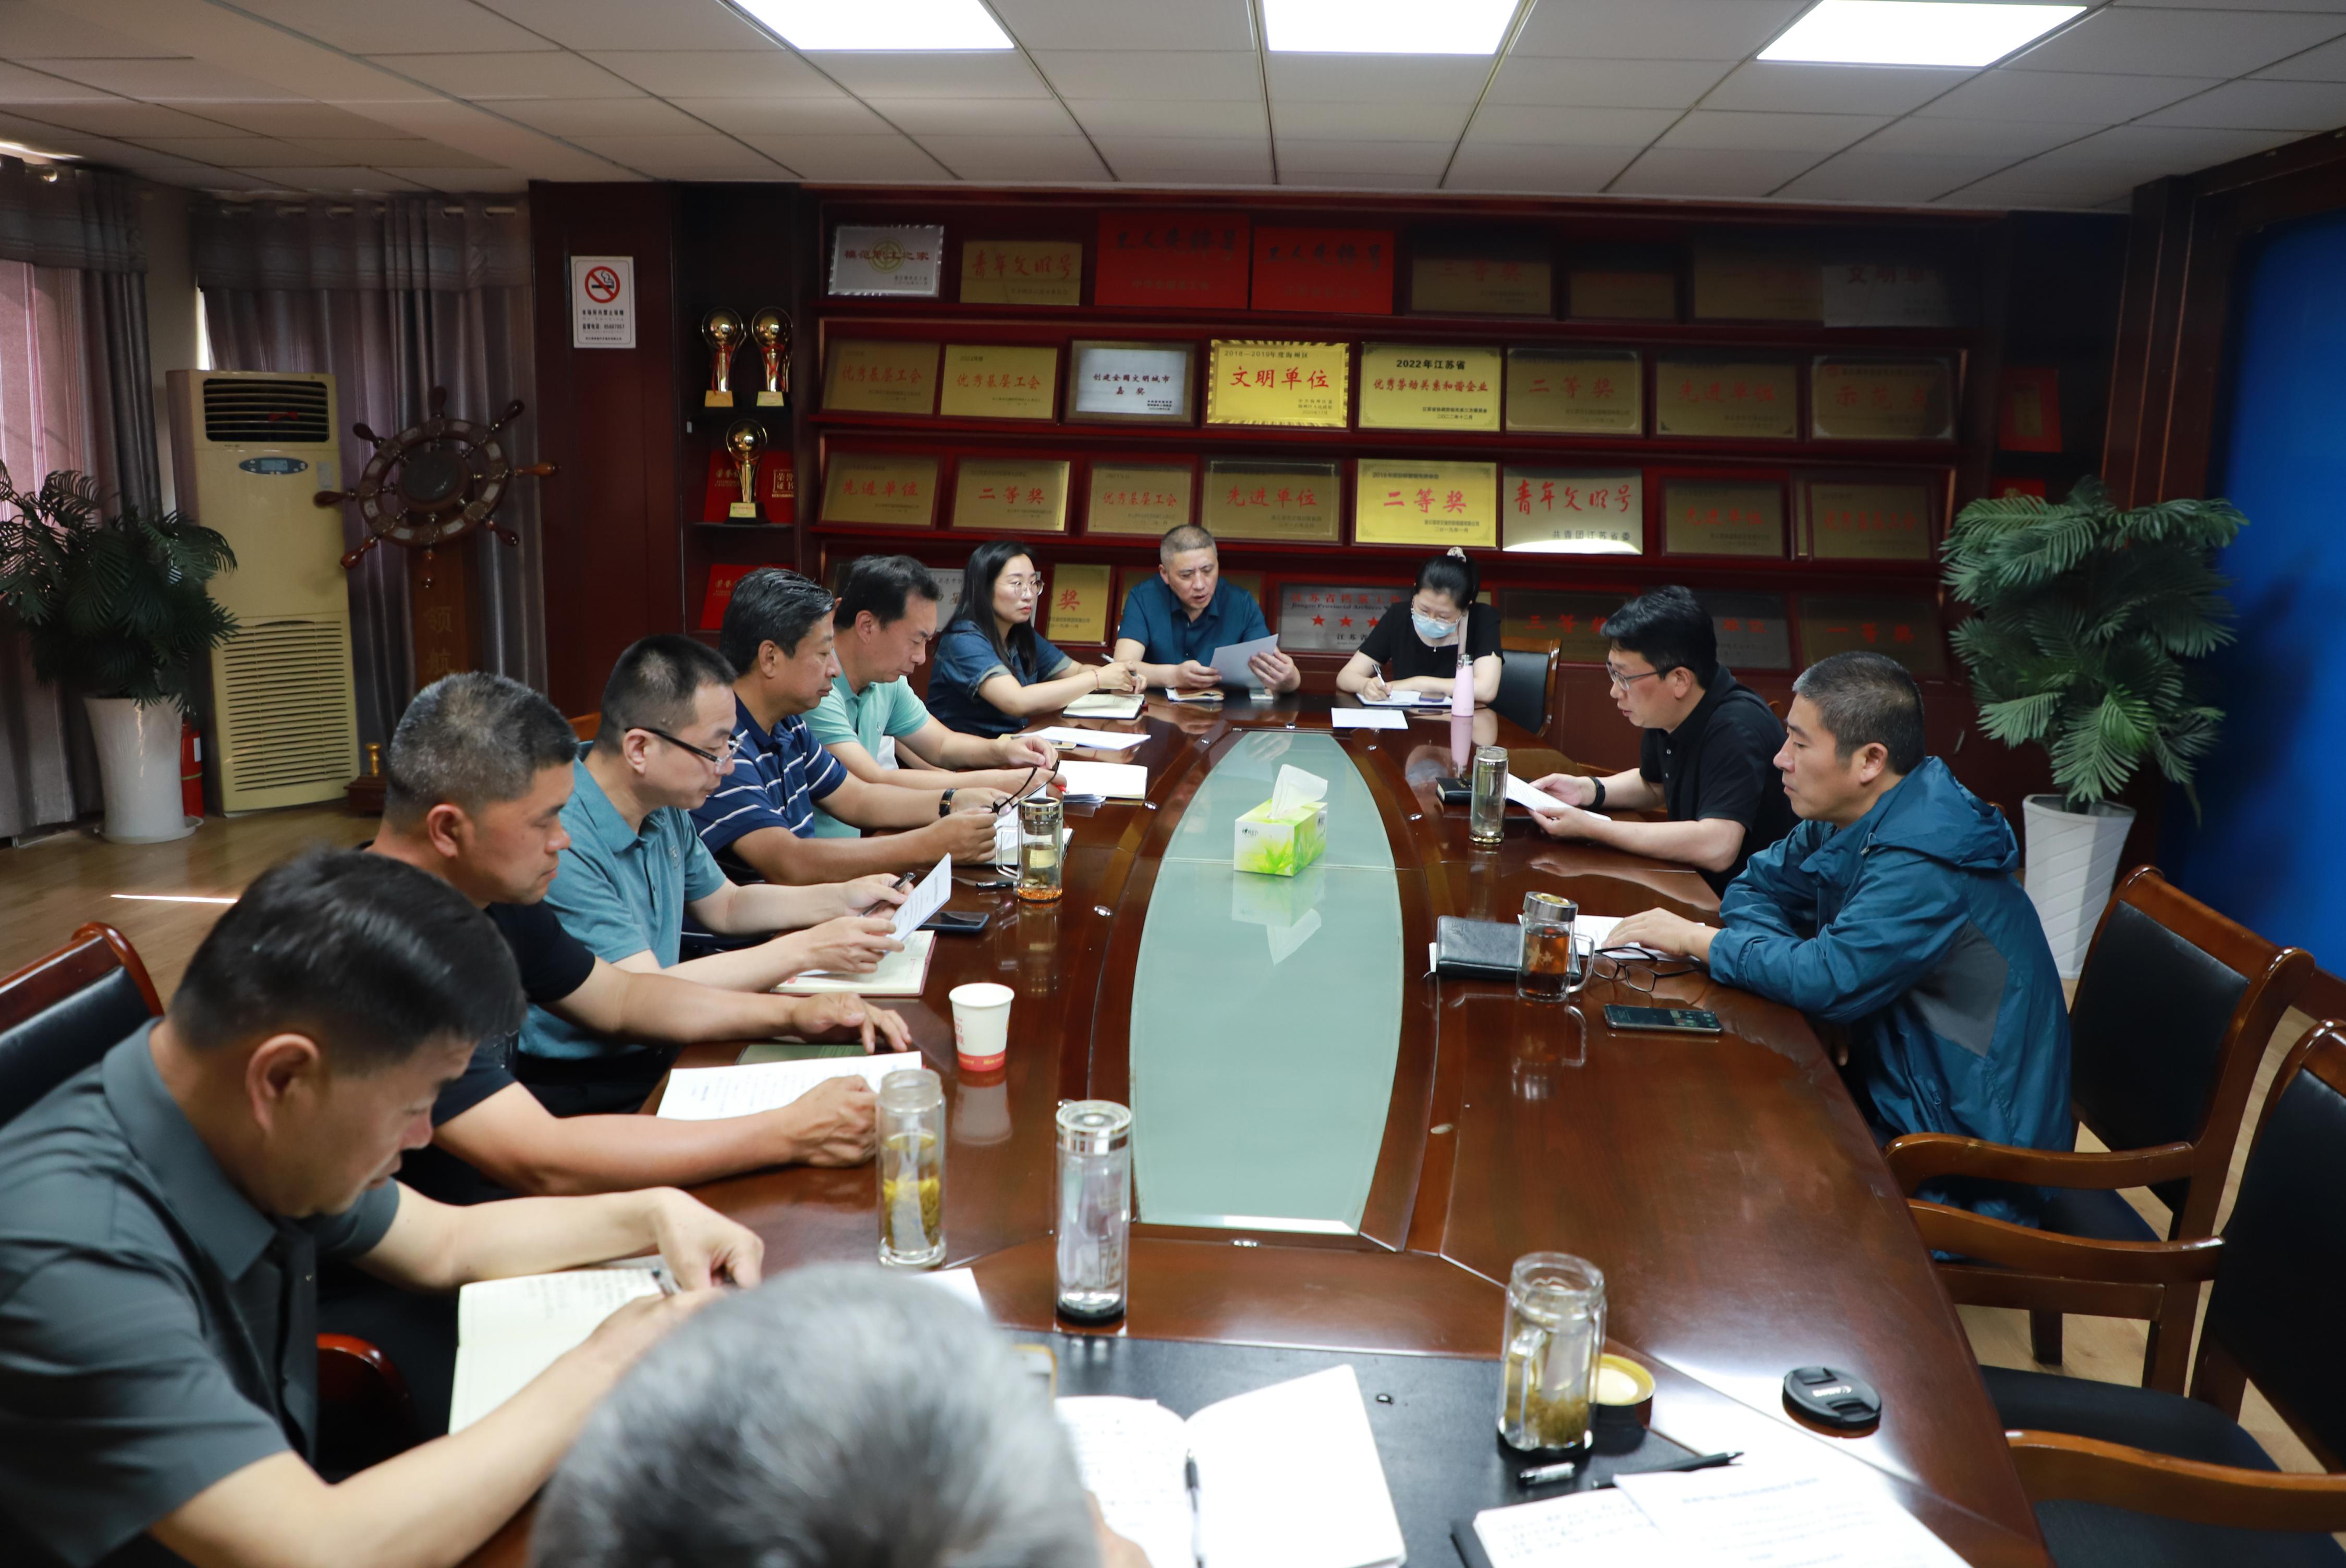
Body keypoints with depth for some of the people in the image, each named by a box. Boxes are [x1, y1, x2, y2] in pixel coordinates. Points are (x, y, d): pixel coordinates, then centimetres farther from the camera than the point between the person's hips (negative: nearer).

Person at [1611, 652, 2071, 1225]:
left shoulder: (1924, 864, -26)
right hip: (1904, 1099, 8)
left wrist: (1697, 940, -16)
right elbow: (1757, 886, 14)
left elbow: (1829, 981, -30)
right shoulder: (1852, 821, 3)